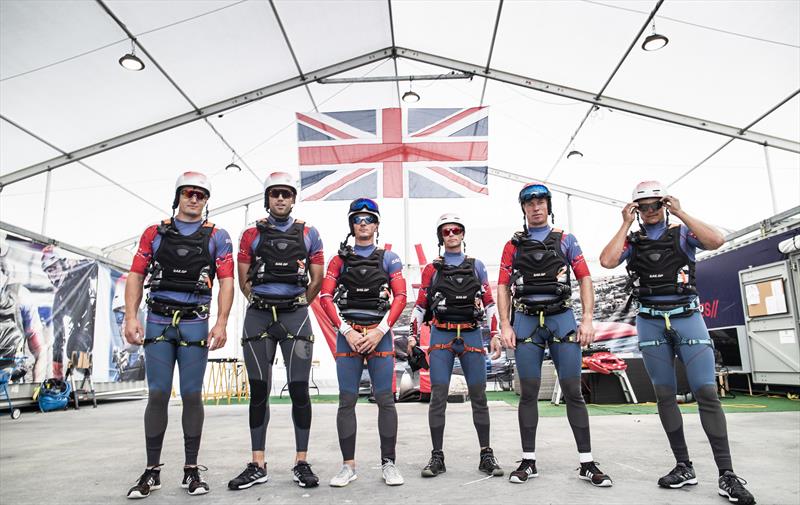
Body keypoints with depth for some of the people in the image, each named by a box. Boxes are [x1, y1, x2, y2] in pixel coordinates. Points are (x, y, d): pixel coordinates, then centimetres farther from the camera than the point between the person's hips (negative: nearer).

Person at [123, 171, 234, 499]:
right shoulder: (155, 233, 10)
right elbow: (136, 276, 7)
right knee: (158, 395, 3)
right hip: (158, 322, 1)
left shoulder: (217, 237, 5)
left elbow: (226, 282, -2)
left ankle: (191, 471, 13)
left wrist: (221, 323, -12)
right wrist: (131, 318, -4)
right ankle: (152, 471, 14)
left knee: (192, 396, 2)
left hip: (195, 324, -1)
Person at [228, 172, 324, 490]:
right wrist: (263, 305, 10)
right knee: (259, 391, 6)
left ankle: (301, 464, 10)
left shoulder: (309, 234, 6)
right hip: (258, 317, 1)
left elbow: (317, 280, 9)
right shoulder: (252, 235, 7)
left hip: (295, 317, -1)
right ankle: (258, 466, 15)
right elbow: (243, 280, 10)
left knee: (299, 389, -1)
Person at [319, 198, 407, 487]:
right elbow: (326, 297, 3)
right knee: (347, 401, 2)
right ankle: (348, 466, 13)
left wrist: (380, 331, -9)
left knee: (385, 399, -1)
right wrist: (347, 332, -8)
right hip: (348, 335, 1)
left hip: (380, 335, -1)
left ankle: (388, 464, 11)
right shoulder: (340, 259, 11)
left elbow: (400, 297, 1)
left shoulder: (389, 258, 9)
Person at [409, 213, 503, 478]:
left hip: (471, 335, 1)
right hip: (441, 336, -1)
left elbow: (489, 302, 10)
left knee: (479, 395, 3)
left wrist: (495, 334, 3)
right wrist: (413, 336, 0)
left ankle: (486, 455, 14)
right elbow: (420, 305, 9)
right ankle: (437, 456, 7)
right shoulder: (432, 269, 9)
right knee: (438, 396, -2)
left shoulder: (476, 266, 11)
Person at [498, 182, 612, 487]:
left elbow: (585, 279, 5)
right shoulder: (513, 245, 9)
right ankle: (528, 461, 13)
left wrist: (587, 320, -5)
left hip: (562, 318, 0)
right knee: (529, 392, 3)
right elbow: (503, 287, 7)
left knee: (572, 391, 1)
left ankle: (587, 463, 10)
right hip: (526, 321, 0)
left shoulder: (565, 240, 9)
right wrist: (505, 325, -3)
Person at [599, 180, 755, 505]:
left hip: (687, 318, -1)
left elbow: (717, 241, -13)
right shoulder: (631, 241, 9)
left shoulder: (683, 233, 6)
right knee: (665, 395, 4)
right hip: (651, 323, 2)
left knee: (706, 392, -7)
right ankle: (684, 467, 14)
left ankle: (727, 475, 0)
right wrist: (626, 224, -5)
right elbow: (607, 261, -10)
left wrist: (680, 212, -9)